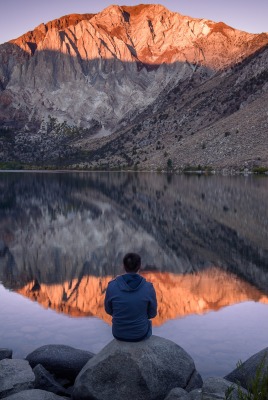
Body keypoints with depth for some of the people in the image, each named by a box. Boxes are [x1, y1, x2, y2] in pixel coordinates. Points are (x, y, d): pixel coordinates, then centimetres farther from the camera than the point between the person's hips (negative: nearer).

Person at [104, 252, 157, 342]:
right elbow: (152, 313, -6)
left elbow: (109, 310, -3)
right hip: (140, 333, -1)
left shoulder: (112, 286, -19)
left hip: (119, 333, 1)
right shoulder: (148, 288, -21)